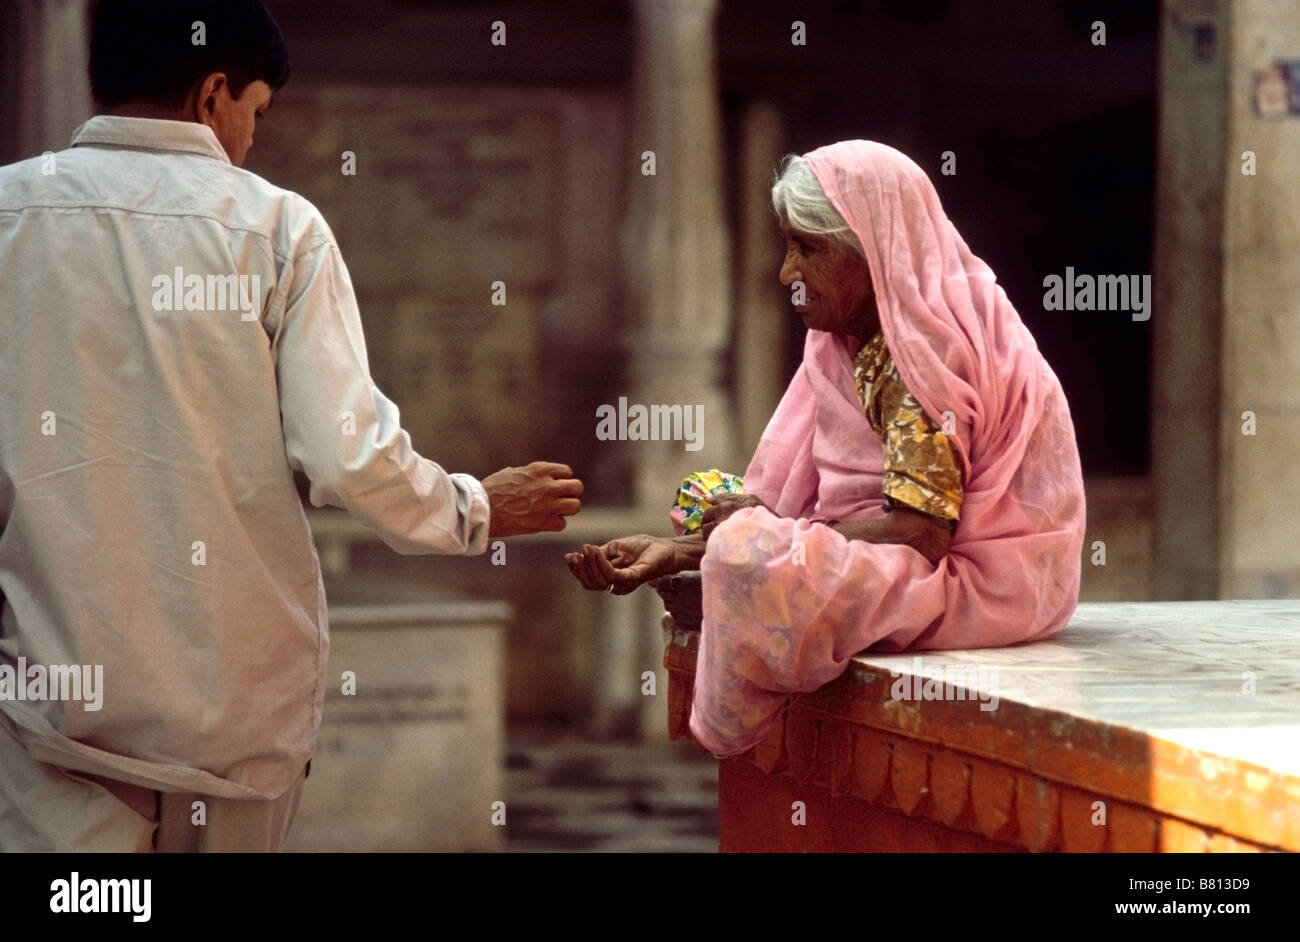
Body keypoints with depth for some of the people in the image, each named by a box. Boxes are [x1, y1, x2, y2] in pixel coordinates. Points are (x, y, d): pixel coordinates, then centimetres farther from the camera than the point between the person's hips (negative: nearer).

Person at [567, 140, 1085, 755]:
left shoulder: (928, 348, -19)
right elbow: (808, 503, 7)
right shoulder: (858, 344, 10)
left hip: (986, 582, -11)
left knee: (753, 555, -26)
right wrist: (675, 552, -3)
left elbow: (919, 532, -26)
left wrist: (770, 528, -16)